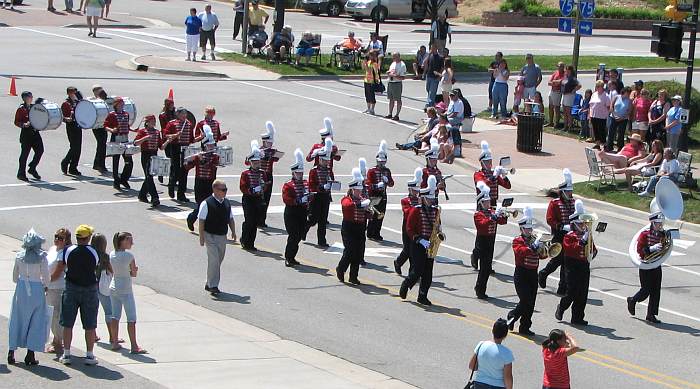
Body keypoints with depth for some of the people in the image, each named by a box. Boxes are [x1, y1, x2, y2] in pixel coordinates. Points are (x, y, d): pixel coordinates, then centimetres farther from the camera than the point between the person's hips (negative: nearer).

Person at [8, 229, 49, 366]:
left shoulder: (19, 256, -1)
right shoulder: (41, 257, -11)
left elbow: (15, 277, 6)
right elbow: (46, 277, -8)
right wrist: (44, 285, 12)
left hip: (21, 289, 3)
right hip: (37, 290, -3)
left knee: (17, 321, 13)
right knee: (36, 323, 5)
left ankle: (11, 352, 13)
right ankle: (30, 354, 2)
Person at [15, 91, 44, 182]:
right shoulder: (21, 109, -7)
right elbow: (16, 122, -9)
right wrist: (24, 125, -25)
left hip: (35, 132, 7)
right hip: (26, 134, -7)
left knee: (40, 150, 2)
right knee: (25, 153, -1)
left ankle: (32, 168, 20)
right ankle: (21, 174, 8)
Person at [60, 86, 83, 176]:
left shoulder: (77, 102, 15)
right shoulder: (66, 104, -4)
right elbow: (61, 116, -9)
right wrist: (66, 119, -27)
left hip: (78, 126, 7)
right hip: (71, 127, -7)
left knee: (78, 148, 4)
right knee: (74, 147, -12)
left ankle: (73, 168, 11)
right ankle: (65, 163, 6)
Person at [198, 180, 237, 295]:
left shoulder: (227, 203, 7)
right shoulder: (207, 203, -13)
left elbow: (230, 218, 18)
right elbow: (201, 221, -11)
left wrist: (233, 232, 10)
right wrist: (201, 237, -14)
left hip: (222, 236, 7)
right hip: (211, 236, -7)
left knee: (219, 260, 13)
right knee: (214, 260, -12)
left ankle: (209, 284, 26)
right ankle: (213, 286, -7)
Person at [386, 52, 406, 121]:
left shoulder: (402, 65, -12)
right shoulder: (393, 63, 14)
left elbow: (403, 77, -17)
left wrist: (394, 76, -23)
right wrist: (388, 73, 2)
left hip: (397, 83, -8)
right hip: (390, 83, 8)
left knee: (398, 100, -1)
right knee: (391, 99, 13)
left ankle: (397, 115, 3)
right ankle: (390, 114, 20)